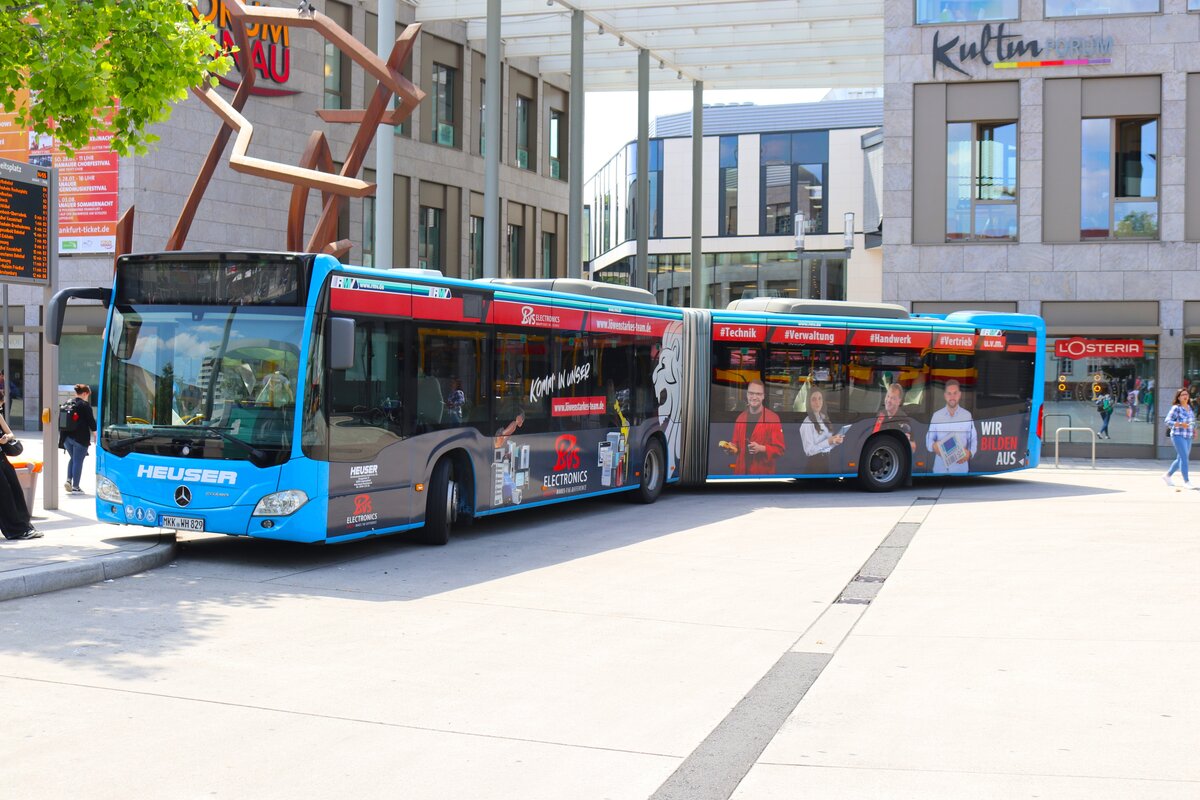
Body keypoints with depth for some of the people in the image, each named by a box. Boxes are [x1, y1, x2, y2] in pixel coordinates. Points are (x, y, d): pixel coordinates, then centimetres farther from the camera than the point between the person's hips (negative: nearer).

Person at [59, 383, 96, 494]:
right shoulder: (85, 405, -10)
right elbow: (91, 421, -10)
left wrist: (63, 436, 24)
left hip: (67, 437, 6)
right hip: (81, 438, -6)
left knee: (73, 458, 21)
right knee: (78, 461, 0)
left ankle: (68, 480, 6)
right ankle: (75, 486, 1)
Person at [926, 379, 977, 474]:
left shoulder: (967, 415, 0)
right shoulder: (936, 415, 3)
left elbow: (973, 439, 1)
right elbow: (929, 439, 5)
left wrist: (969, 452, -18)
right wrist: (933, 446, -18)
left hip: (961, 468, -1)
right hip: (940, 468, 1)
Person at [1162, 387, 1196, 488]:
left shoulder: (1189, 408, 13)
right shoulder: (1176, 408, -10)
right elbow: (1168, 421, -14)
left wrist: (1193, 430, 9)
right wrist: (1180, 424, -26)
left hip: (1188, 437, 8)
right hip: (1178, 436, -8)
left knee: (1180, 459, 13)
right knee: (1184, 458, -14)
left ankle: (1167, 476, 29)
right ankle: (1186, 482, -14)